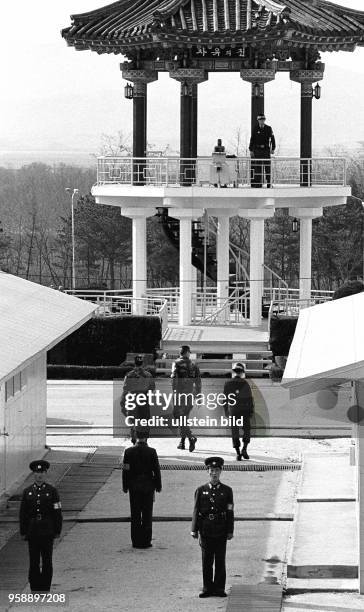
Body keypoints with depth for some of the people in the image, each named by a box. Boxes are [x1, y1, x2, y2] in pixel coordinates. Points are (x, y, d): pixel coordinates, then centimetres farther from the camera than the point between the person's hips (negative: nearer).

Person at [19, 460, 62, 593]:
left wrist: (57, 531, -4)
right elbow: (23, 514, 7)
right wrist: (23, 532, 1)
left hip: (47, 531, -1)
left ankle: (45, 588, 6)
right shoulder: (27, 492, 7)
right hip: (32, 531, 1)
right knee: (33, 562, 2)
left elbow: (57, 513, 1)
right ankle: (35, 588, 6)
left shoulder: (52, 491, 2)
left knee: (47, 561, 1)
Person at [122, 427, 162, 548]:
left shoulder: (129, 452, -5)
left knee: (135, 515, 7)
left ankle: (136, 541, 9)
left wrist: (125, 486, 9)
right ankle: (146, 540, 5)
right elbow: (156, 470, -5)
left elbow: (125, 470, 0)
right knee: (147, 514, 5)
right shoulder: (151, 452, -9)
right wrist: (158, 486, 5)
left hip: (134, 487, 1)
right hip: (148, 486, -1)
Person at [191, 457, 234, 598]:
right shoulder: (201, 490, 6)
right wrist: (194, 529, -2)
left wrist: (230, 531, -2)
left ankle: (219, 588, 9)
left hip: (220, 531, 0)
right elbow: (196, 511, 4)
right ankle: (207, 588, 10)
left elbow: (230, 512, 3)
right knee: (206, 560, 4)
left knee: (220, 560, 2)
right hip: (206, 530, 0)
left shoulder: (227, 491, 5)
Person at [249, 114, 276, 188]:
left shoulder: (268, 128, 5)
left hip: (266, 150, 0)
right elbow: (252, 140, 4)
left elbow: (272, 139, 6)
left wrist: (273, 149, -1)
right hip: (257, 150, 0)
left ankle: (269, 184, -2)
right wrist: (251, 150, -1)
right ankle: (258, 184, 3)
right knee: (258, 168, 0)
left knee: (268, 167, -4)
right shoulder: (255, 129, 3)